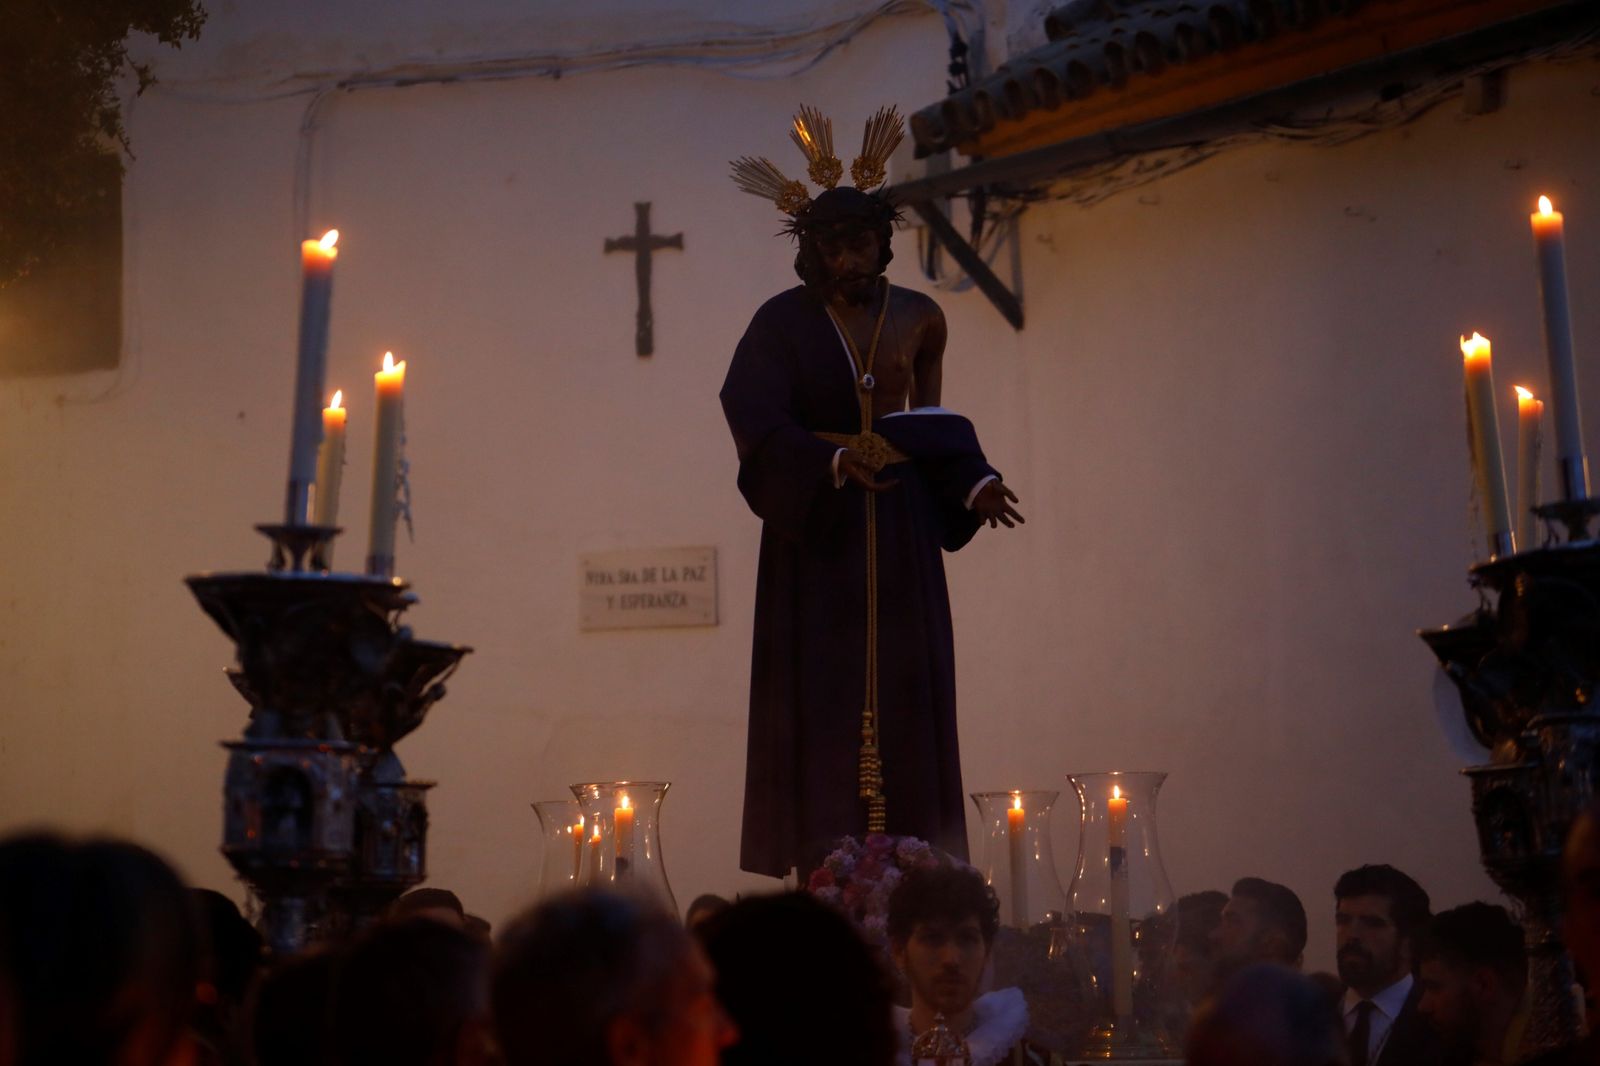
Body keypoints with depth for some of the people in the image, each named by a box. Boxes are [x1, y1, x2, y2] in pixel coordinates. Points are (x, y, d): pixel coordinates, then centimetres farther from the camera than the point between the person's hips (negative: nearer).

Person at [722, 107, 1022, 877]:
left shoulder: (917, 318, 6)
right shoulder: (782, 322, -4)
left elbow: (935, 422, 12)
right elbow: (756, 419, -15)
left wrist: (976, 483, -3)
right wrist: (834, 459, -29)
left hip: (898, 531, 3)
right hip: (815, 532, -3)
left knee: (904, 695, 1)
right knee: (821, 697, -4)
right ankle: (821, 872, -3)